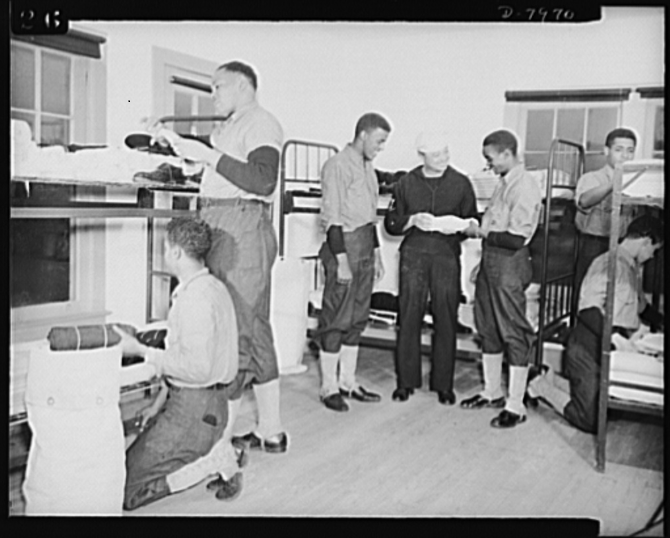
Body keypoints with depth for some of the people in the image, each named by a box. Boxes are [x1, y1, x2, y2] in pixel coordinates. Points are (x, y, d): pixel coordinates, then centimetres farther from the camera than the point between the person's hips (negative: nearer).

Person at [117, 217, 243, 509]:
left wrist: (140, 350, -17)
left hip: (194, 408, -10)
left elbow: (197, 368, -26)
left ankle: (215, 459, -5)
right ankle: (211, 454, 8)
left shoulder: (196, 298, -22)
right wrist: (161, 401, 18)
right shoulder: (211, 287, 10)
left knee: (126, 492, -6)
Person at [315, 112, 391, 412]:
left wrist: (376, 253, 19)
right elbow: (332, 217, -16)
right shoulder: (337, 165, -11)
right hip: (344, 244, -9)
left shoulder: (367, 167, 17)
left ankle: (348, 382, 21)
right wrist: (341, 259, -20)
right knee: (336, 319, -3)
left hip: (365, 245, 9)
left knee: (357, 318, 12)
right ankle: (329, 387, 6)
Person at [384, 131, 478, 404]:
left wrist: (458, 226, -13)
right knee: (409, 318, 1)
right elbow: (391, 223, 8)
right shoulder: (407, 183, 7)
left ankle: (443, 384, 13)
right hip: (413, 255, 1)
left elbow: (473, 223, 9)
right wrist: (412, 220, -11)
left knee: (446, 321, 1)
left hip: (447, 256, 0)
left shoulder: (461, 183, 6)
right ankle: (406, 381, 12)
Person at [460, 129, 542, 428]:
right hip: (491, 261, 9)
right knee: (488, 328, 16)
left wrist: (483, 233, -12)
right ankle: (492, 392, 31)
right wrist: (479, 228, 3)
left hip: (509, 264, -9)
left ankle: (515, 405, 10)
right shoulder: (504, 183, 11)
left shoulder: (524, 187, -17)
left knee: (514, 333, 0)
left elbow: (516, 238, -21)